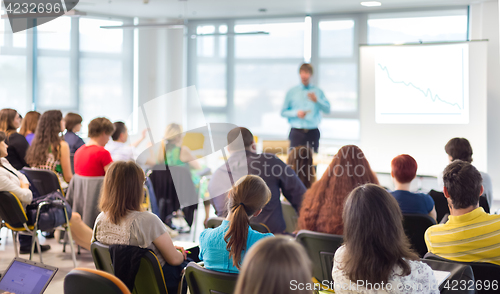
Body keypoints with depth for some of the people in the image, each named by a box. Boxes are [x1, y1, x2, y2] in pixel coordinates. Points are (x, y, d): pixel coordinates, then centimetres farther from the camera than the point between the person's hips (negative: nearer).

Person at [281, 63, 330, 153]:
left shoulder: (318, 91, 10)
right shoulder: (292, 92, 9)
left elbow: (327, 109, 2)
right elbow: (283, 112, 7)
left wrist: (317, 100, -12)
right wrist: (296, 113, -10)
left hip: (313, 132, 1)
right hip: (296, 132, -1)